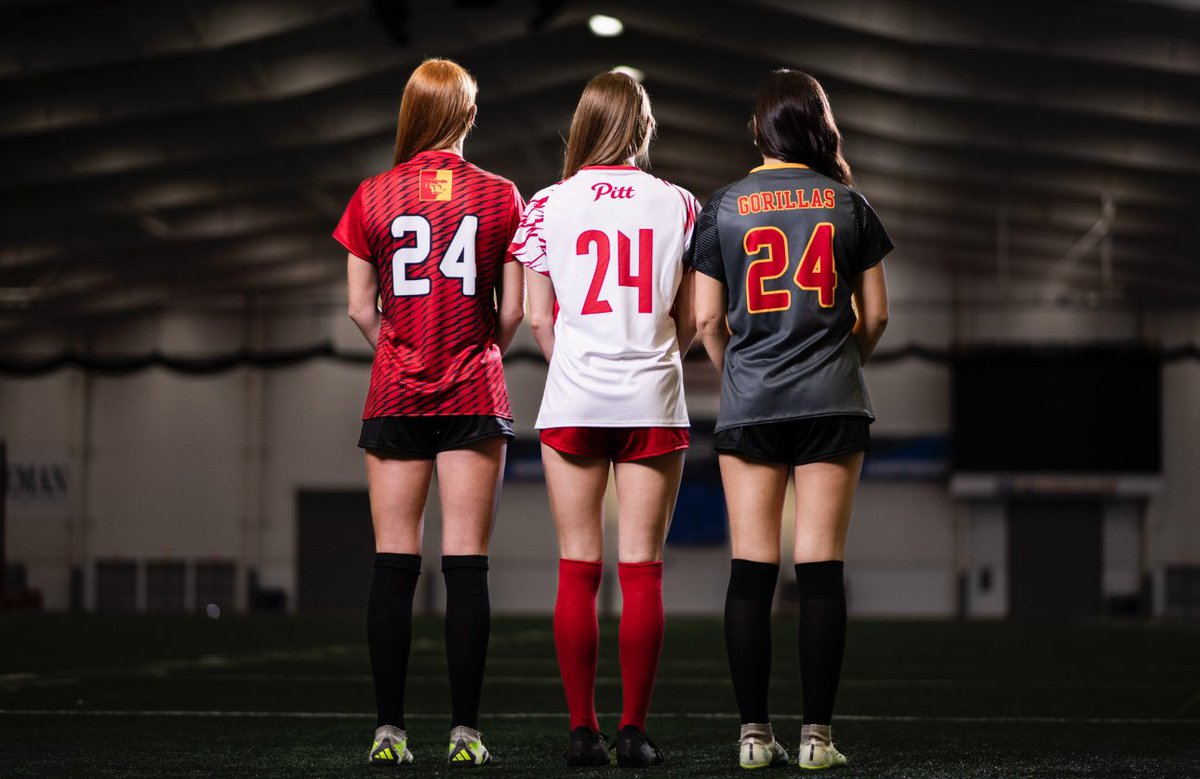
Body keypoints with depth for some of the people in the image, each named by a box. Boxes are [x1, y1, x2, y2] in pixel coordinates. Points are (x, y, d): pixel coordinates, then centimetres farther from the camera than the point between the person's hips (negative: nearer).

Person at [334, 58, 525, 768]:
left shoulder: (373, 197, 1)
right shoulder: (500, 196, 0)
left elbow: (361, 308, 3)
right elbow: (513, 309, 2)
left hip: (397, 394, 1)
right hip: (475, 395, -1)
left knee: (394, 564, 3)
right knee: (467, 564, 0)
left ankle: (390, 729, 2)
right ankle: (465, 730, -1)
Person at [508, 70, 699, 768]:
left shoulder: (548, 205, 1)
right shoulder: (679, 205, 2)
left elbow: (539, 320, 2)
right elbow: (689, 323, 6)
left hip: (573, 399, 0)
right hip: (654, 399, 0)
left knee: (578, 570, 4)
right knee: (643, 568, 1)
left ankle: (583, 730, 3)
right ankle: (635, 730, 0)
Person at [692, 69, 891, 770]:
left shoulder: (725, 206, 3)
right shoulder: (847, 202, 4)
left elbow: (707, 318, 2)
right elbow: (876, 314, 6)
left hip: (749, 403, 0)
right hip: (831, 402, 0)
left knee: (752, 569, 2)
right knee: (822, 569, -1)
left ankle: (754, 732, 1)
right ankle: (818, 735, -2)